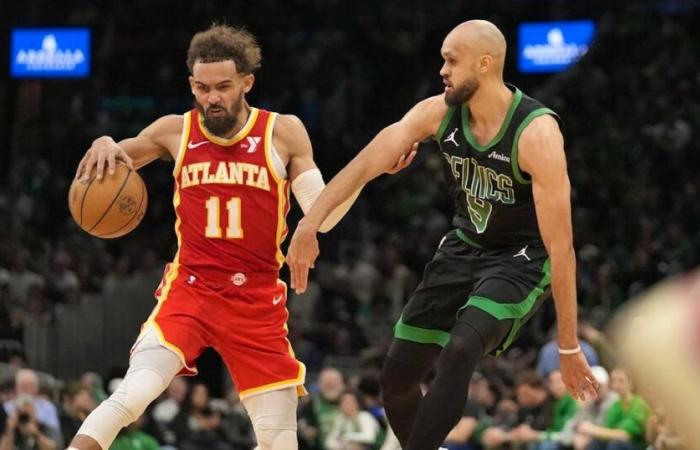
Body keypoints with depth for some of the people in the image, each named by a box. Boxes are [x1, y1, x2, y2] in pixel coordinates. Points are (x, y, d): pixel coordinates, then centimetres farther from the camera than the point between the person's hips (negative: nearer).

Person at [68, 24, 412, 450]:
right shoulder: (176, 131, 2)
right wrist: (104, 146, -10)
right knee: (132, 395, -25)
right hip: (190, 288, -1)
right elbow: (102, 174, 14)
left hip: (258, 301, 1)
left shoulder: (284, 133, -1)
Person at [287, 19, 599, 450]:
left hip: (524, 257, -6)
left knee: (459, 352, -31)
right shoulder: (439, 113, -11)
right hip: (466, 247, 6)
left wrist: (569, 346, -27)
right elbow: (368, 161, -14)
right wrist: (311, 222, -29)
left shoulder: (537, 133, -28)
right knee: (398, 374, 5)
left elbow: (560, 243, -27)